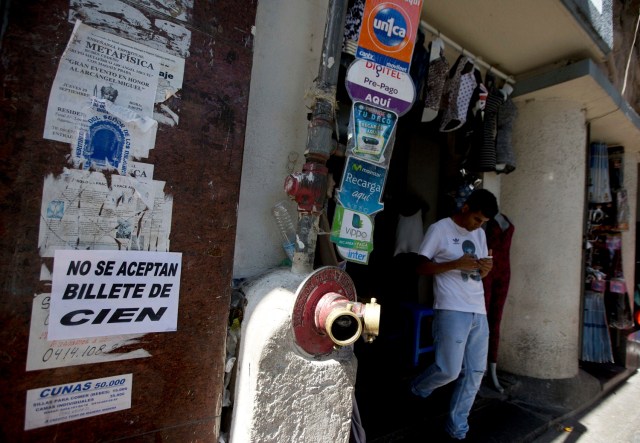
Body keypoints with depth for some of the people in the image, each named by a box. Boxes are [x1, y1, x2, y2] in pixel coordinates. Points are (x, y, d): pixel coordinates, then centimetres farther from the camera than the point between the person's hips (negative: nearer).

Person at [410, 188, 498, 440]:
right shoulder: (439, 229, -6)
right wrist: (456, 264, -18)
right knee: (449, 370, -8)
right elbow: (421, 268, -7)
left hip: (479, 311, 7)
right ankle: (417, 389, 24)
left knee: (475, 372, 8)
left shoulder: (479, 234, 15)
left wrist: (486, 267, -2)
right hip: (452, 310, -7)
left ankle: (457, 428, 23)